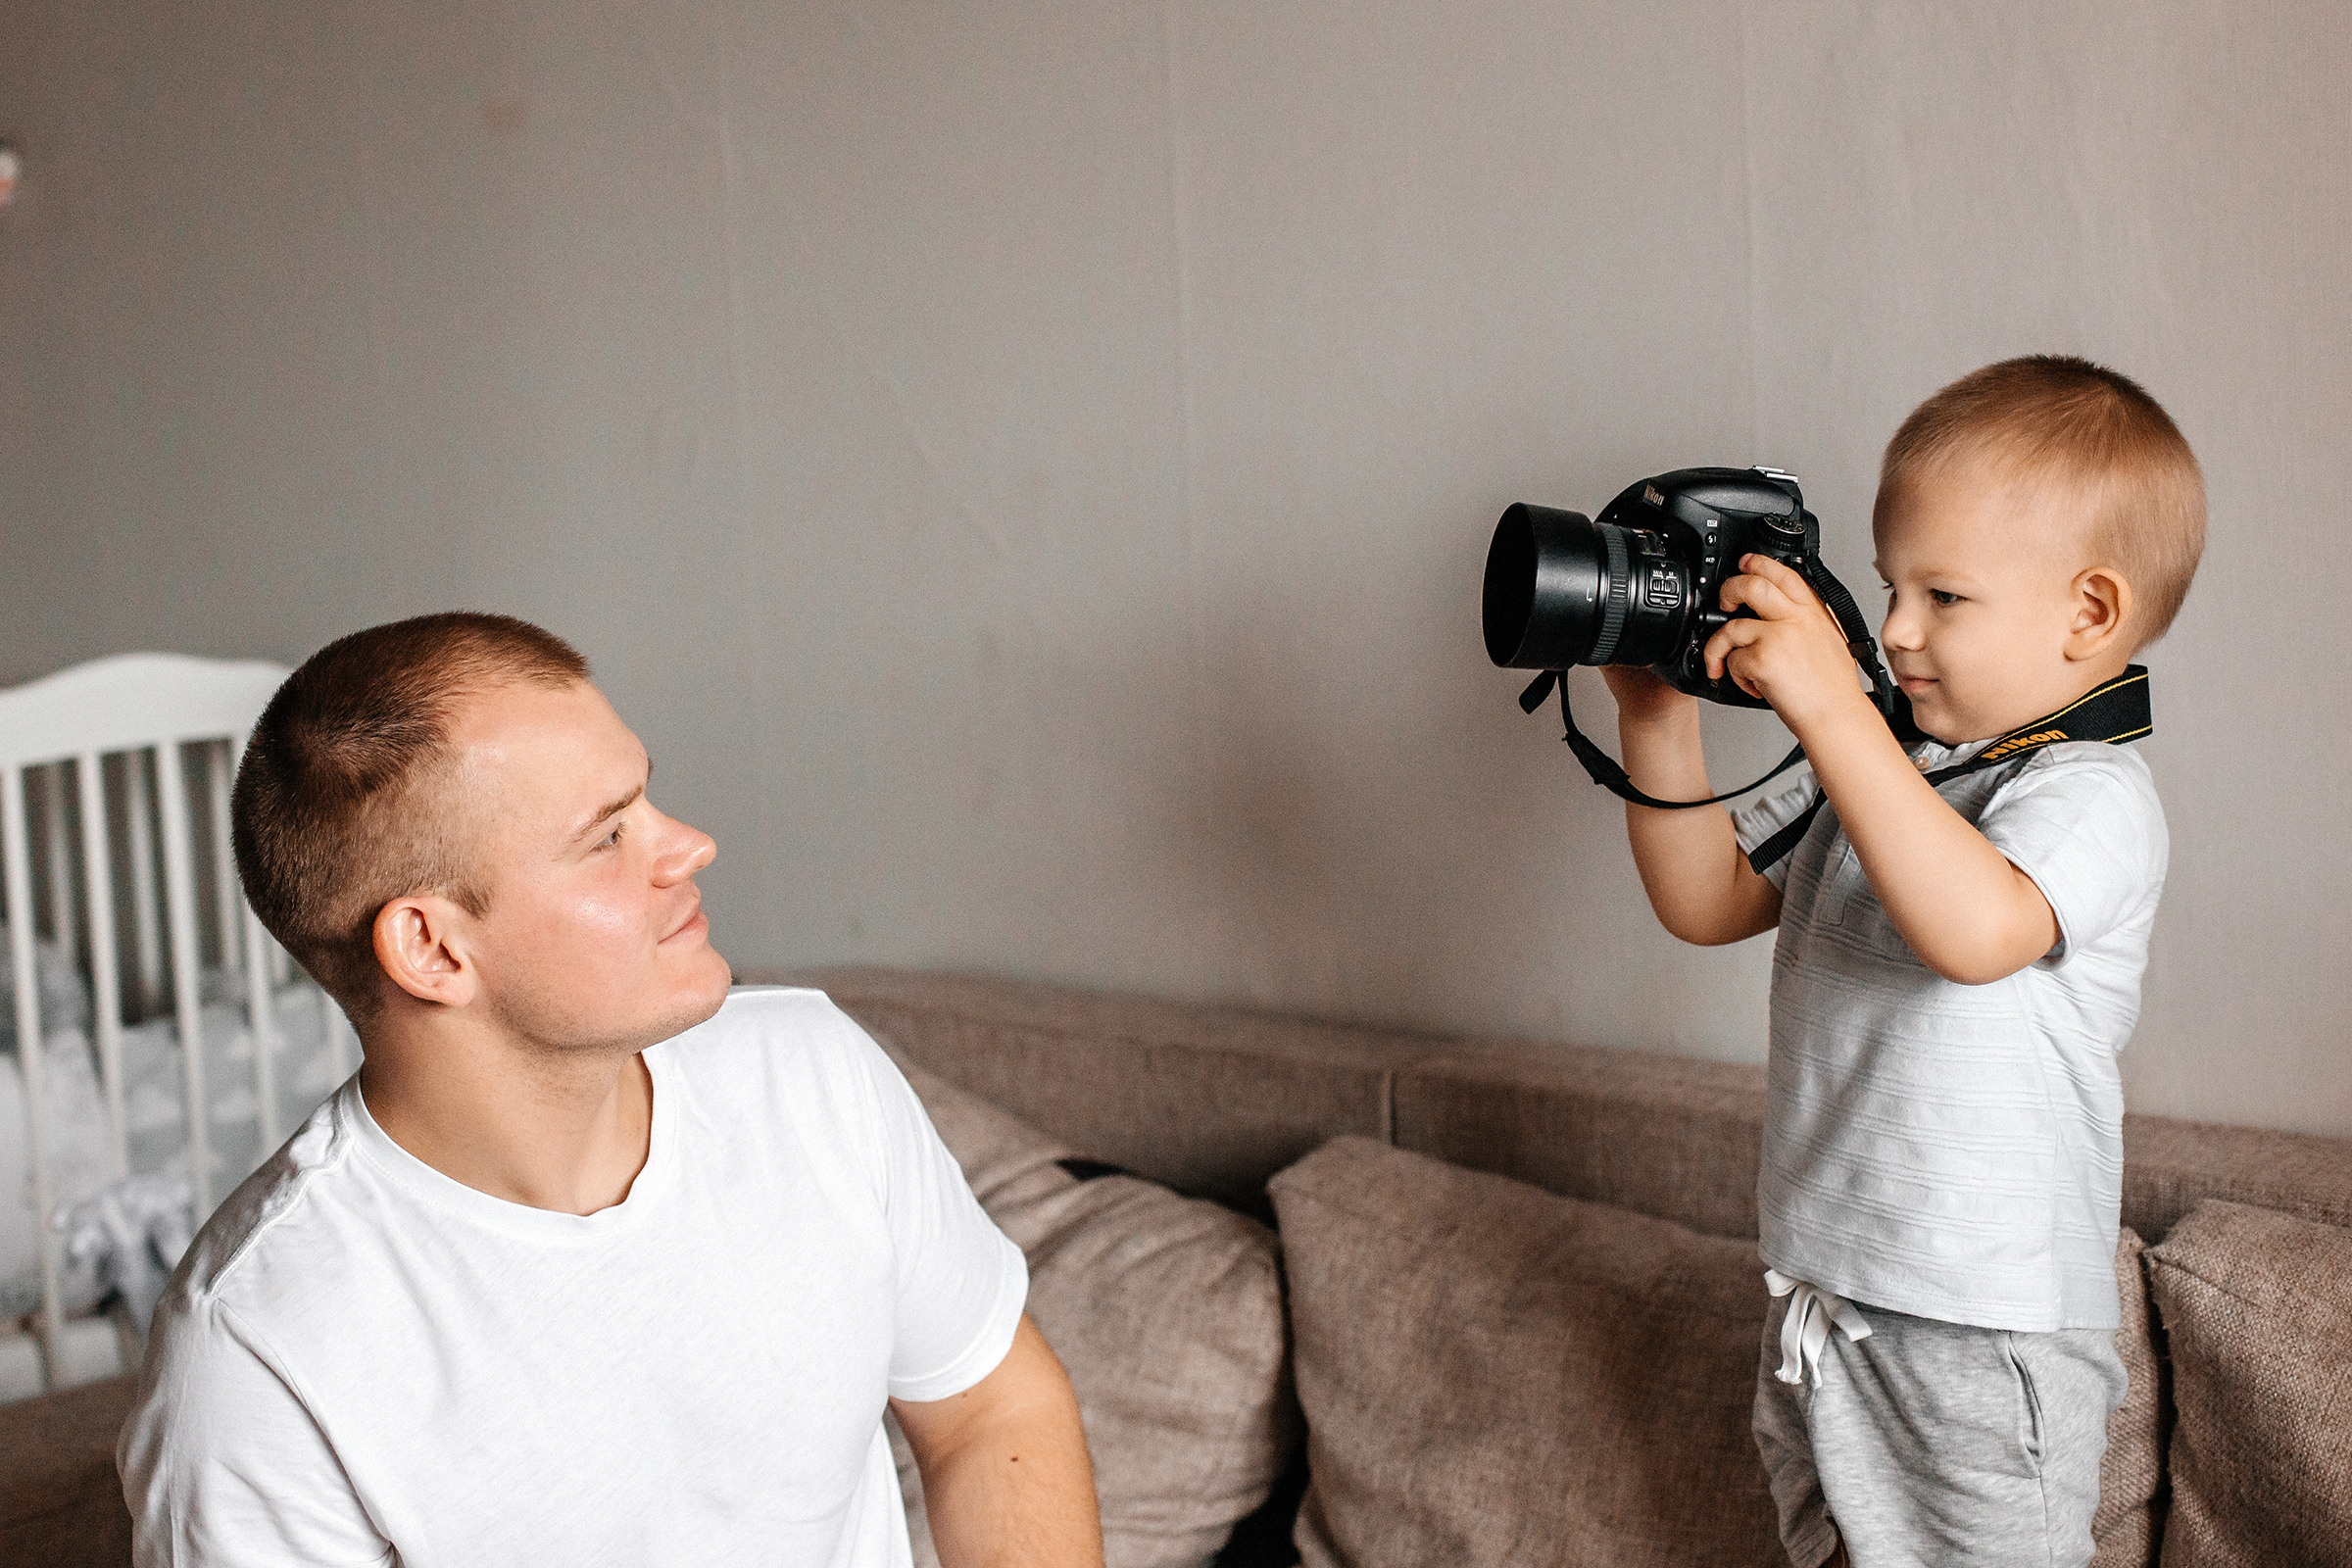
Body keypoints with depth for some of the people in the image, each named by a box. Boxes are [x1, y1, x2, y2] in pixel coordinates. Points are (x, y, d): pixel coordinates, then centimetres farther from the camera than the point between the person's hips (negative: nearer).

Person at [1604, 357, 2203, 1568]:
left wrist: (1831, 707, -41)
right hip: (1819, 1299, 8)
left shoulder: (2092, 794, -17)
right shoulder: (1881, 768, 7)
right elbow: (1708, 901, 8)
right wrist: (1660, 713, -3)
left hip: (1981, 1339, -8)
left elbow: (1976, 932, -37)